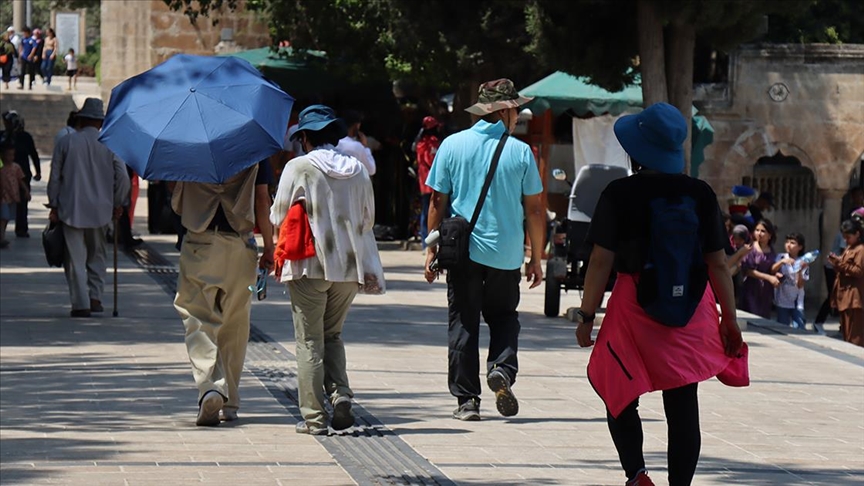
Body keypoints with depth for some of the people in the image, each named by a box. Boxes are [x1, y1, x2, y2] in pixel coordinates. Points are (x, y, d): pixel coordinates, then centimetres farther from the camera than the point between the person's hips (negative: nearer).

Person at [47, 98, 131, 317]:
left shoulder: (66, 142, -1)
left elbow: (55, 177, 0)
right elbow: (123, 178, -2)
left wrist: (53, 206, 6)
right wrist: (118, 204, 10)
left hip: (71, 209, -1)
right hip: (100, 209, 1)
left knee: (75, 258, 1)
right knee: (97, 254, 16)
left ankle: (81, 303, -4)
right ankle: (95, 297, 5)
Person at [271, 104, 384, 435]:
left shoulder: (298, 168, -6)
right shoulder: (357, 170, 5)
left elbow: (278, 217, 0)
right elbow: (367, 219, 13)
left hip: (310, 264, -4)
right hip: (350, 265, 4)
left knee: (310, 341, 2)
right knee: (333, 335, 18)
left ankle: (314, 417, -1)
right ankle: (341, 394, -4)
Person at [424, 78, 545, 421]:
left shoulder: (453, 146, 0)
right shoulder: (520, 152, -2)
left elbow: (438, 201, 0)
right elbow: (534, 210, 0)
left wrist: (432, 249, 7)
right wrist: (536, 259, 8)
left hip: (463, 251, 0)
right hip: (506, 254, 0)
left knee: (463, 323, 7)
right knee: (503, 316, 17)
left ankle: (467, 400, 4)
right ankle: (502, 368, -9)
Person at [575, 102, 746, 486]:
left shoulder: (620, 194, -7)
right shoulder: (701, 195, 1)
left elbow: (601, 261, -8)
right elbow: (718, 263, 2)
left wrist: (586, 317, 0)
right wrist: (730, 318, 10)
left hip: (635, 307, -2)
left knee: (619, 396, 11)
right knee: (683, 405, 7)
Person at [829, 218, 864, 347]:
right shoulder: (848, 248, 19)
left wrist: (841, 263, -20)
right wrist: (836, 263, 4)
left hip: (854, 296, -10)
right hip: (844, 294, 10)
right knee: (845, 331, 14)